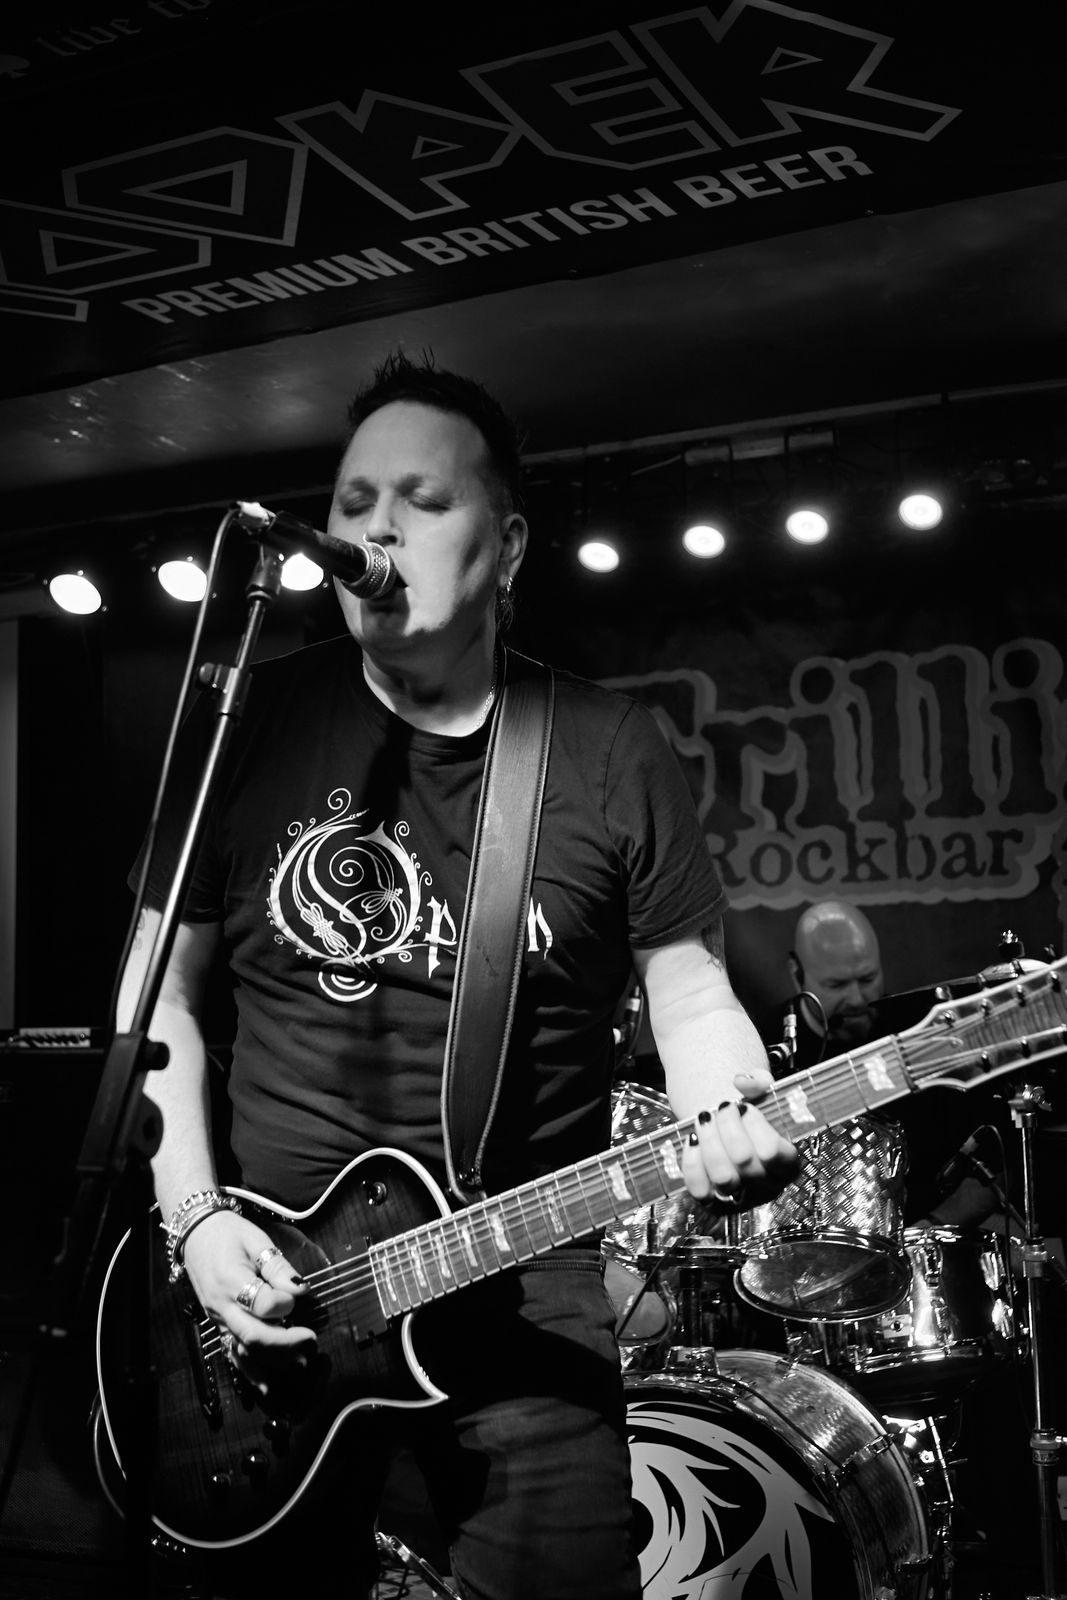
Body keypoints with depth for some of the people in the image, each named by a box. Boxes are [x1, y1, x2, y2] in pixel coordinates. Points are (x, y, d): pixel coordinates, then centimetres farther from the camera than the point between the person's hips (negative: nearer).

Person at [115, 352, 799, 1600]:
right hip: (266, 1283, 1)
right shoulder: (250, 722, -1)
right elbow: (160, 992, 3)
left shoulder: (609, 753, -2)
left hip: (526, 1295, 0)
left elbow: (692, 991, 2)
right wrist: (193, 1217, -7)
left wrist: (729, 1120, -19)